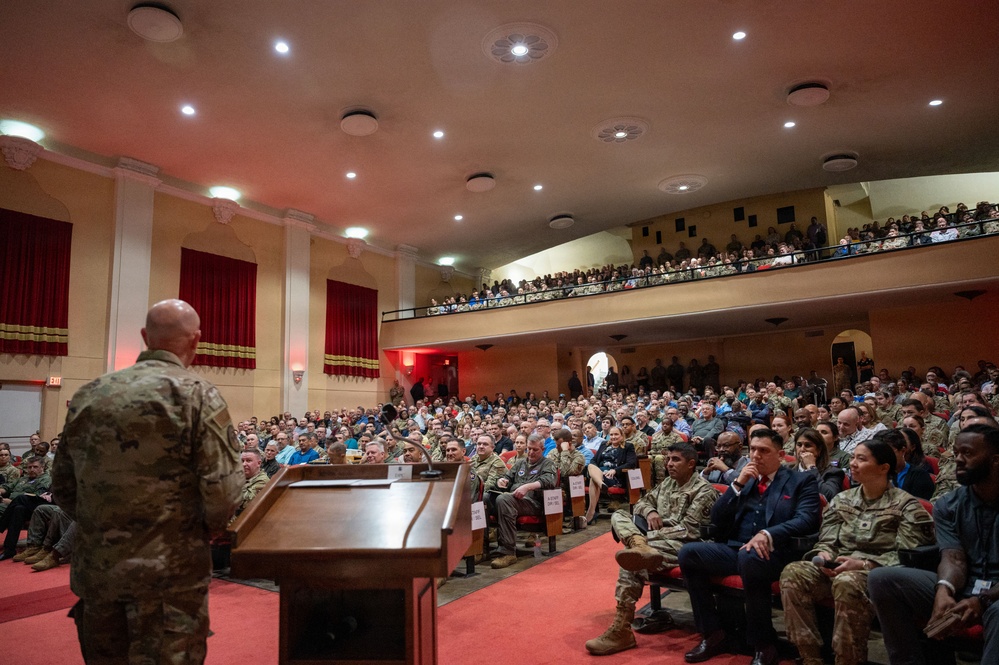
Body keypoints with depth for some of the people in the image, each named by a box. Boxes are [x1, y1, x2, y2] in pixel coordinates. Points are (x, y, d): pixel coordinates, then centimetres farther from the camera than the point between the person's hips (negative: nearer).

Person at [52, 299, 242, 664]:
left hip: (95, 569, 5)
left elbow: (63, 488, 8)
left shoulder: (87, 396, 3)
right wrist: (202, 531, 2)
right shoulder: (197, 394, -13)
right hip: (170, 573, -5)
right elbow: (222, 489, -18)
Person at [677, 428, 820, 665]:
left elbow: (807, 520, -10)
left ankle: (764, 645, -18)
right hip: (734, 549, 5)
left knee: (750, 557, -38)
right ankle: (712, 634, -5)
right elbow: (716, 519, 12)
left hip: (772, 553, -5)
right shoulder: (744, 479, 19)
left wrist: (769, 534, -26)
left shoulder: (801, 480, 7)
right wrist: (738, 483, 1)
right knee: (688, 552, -19)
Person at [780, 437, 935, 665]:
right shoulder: (841, 499, 16)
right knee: (793, 573, -25)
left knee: (847, 583, -40)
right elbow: (826, 541, 12)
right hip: (838, 569, 5)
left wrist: (863, 564, -20)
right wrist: (823, 554, -11)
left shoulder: (906, 504, 1)